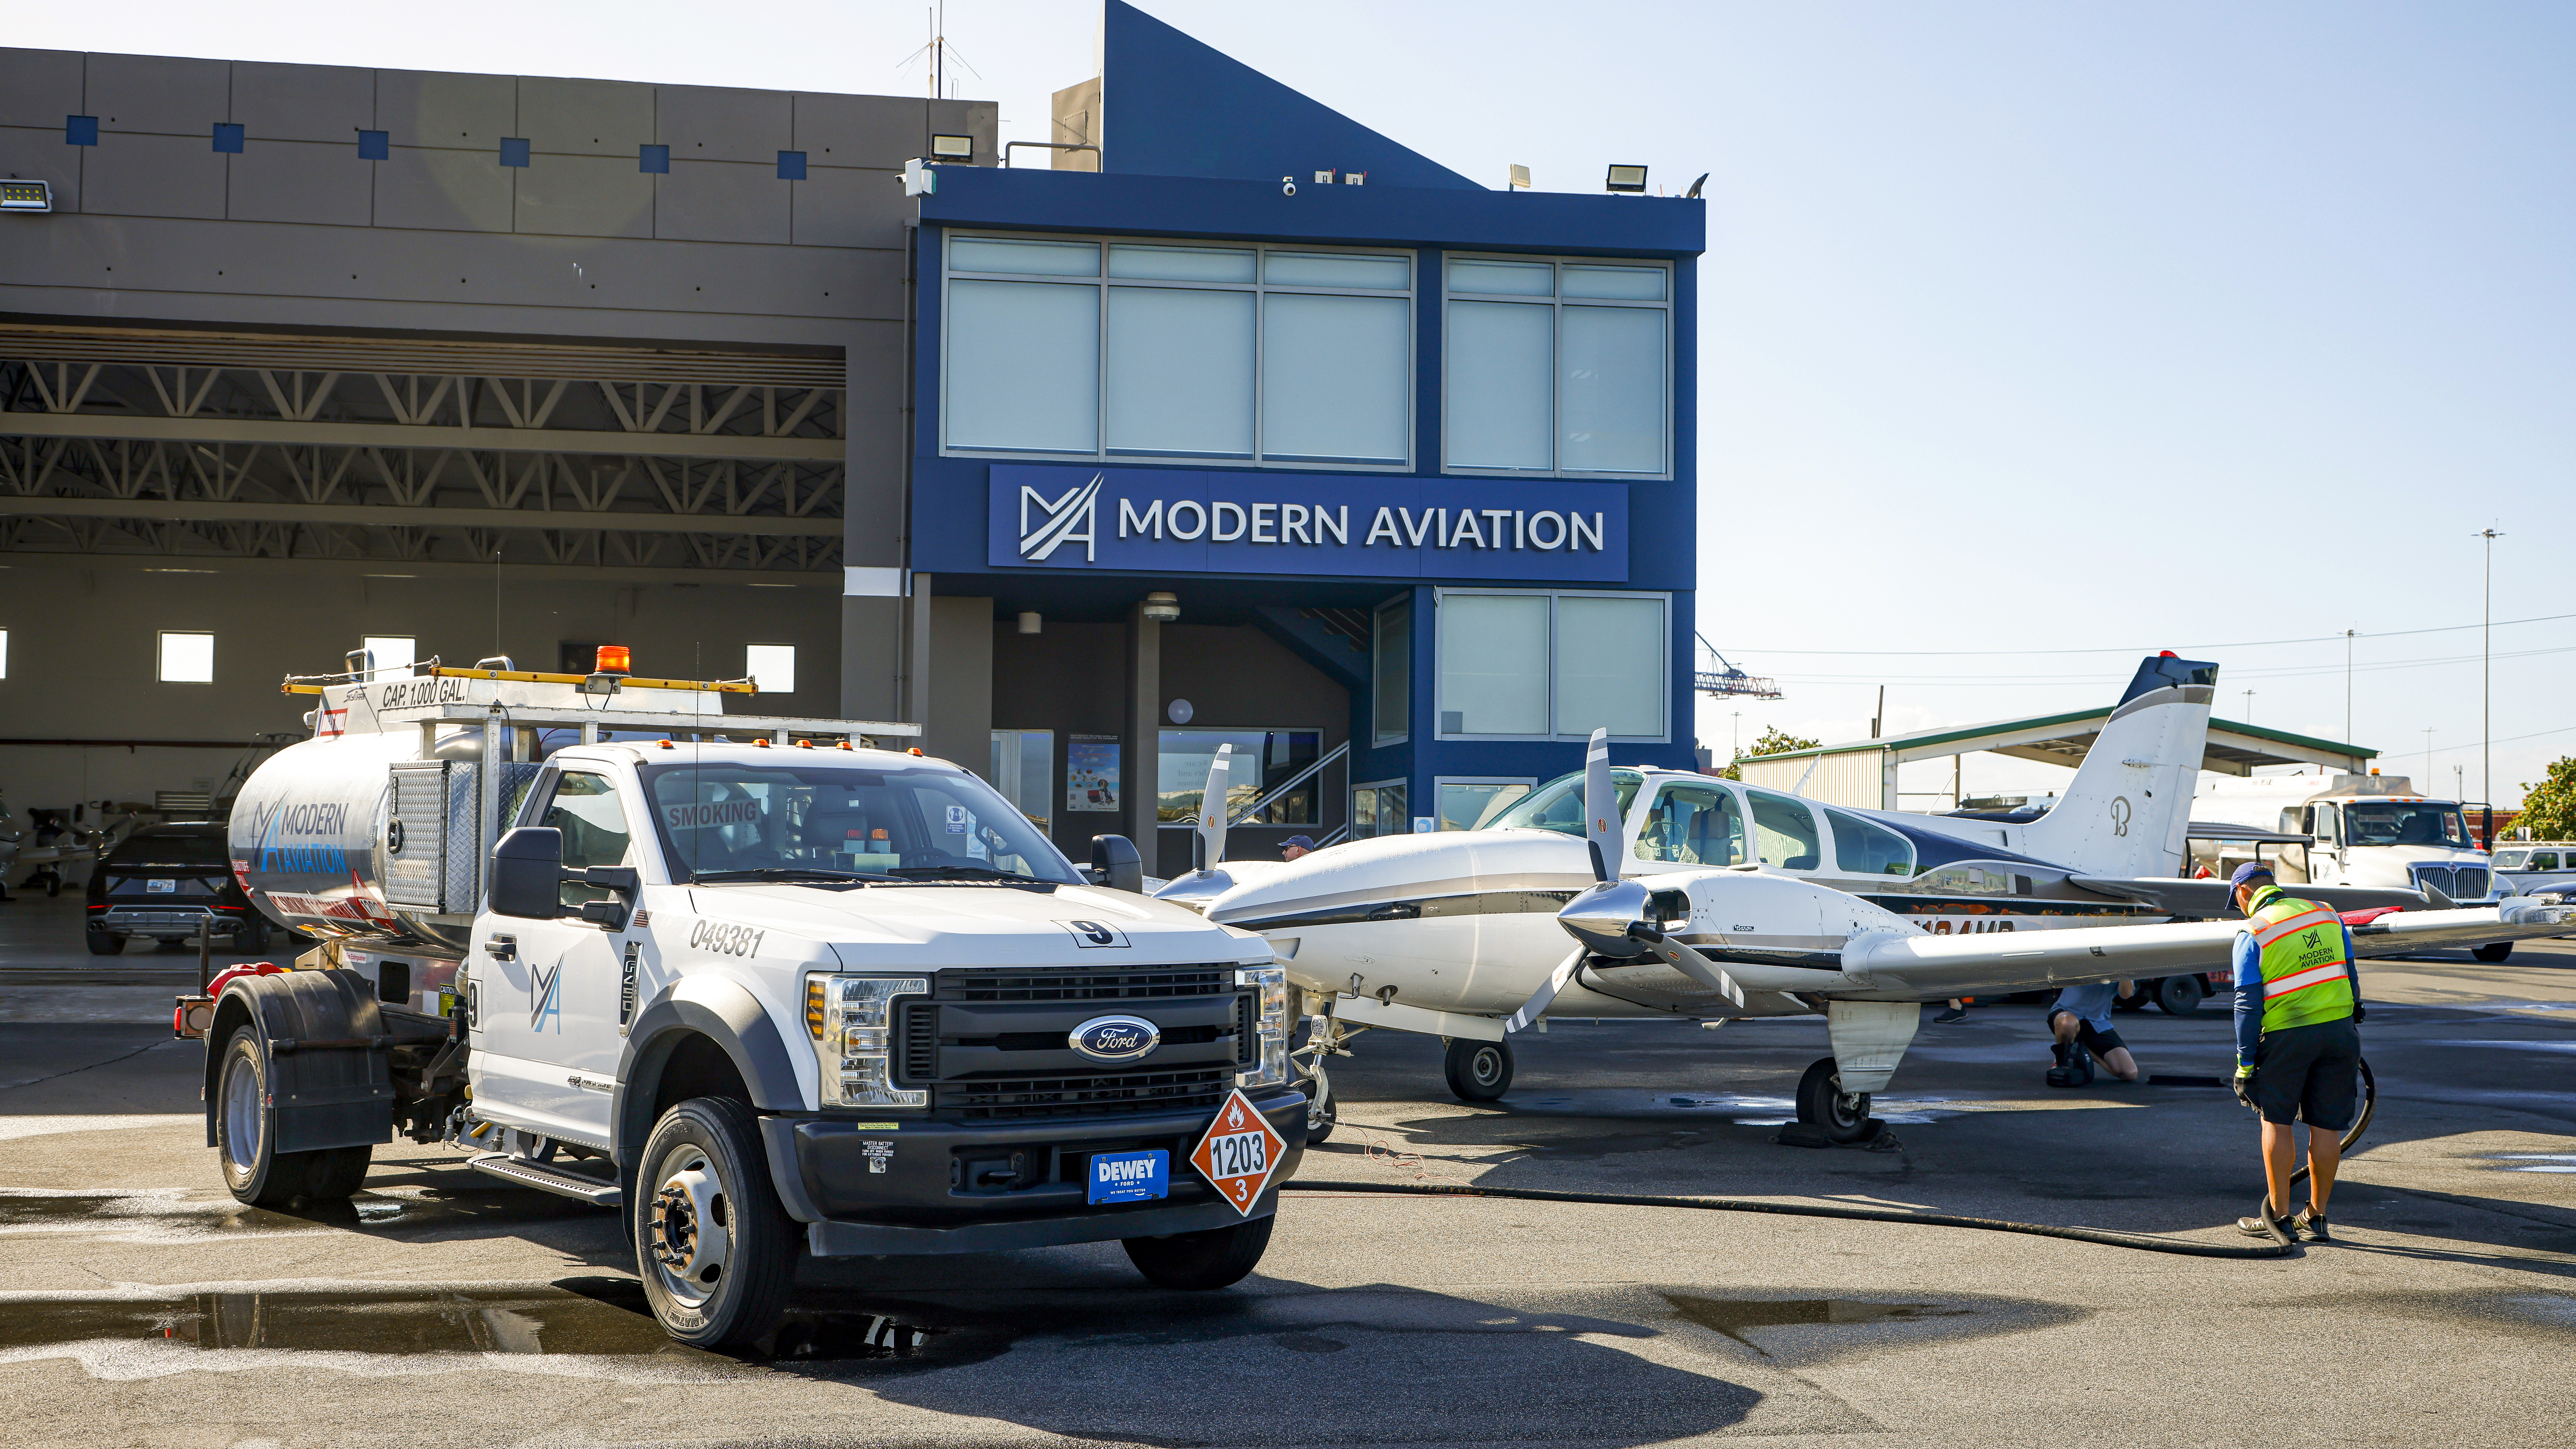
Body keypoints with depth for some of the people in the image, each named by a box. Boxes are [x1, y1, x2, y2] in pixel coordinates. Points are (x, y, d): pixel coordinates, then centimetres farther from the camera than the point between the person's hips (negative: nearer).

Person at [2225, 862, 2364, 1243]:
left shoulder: (2253, 933, -4)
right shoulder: (2327, 914, 11)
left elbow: (2249, 1004, -8)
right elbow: (2350, 975, 13)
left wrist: (2245, 1064, -5)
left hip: (2287, 1034, -4)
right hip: (2340, 1028, 4)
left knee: (2277, 1121, 9)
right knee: (2326, 1126, 7)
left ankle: (2279, 1216, 10)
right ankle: (2316, 1219, 14)